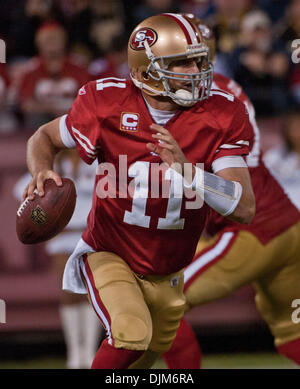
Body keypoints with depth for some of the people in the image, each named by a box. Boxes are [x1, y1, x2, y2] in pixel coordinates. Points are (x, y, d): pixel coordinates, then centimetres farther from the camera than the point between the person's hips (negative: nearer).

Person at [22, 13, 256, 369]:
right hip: (110, 256, -4)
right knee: (132, 333, -29)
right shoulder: (109, 106, -19)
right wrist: (41, 172, -26)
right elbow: (45, 137, -1)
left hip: (165, 273, 4)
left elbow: (244, 209, -23)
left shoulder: (220, 118, -17)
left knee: (144, 358, 21)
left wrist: (185, 168, -38)